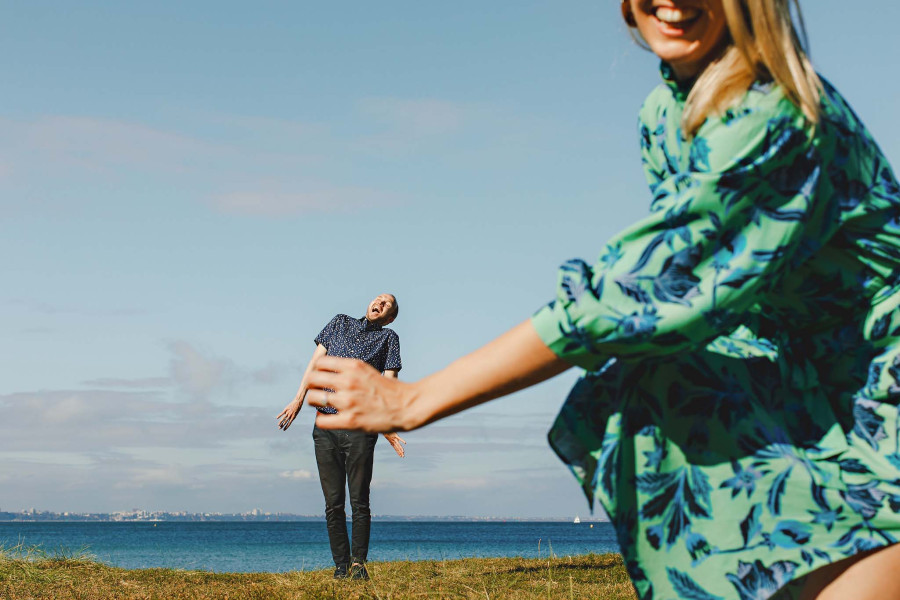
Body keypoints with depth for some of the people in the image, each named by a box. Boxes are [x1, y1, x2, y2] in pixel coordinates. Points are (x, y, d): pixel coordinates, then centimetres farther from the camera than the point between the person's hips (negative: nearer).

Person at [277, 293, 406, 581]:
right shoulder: (340, 323, 21)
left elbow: (388, 381, 1)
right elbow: (316, 360, 14)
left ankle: (358, 562, 10)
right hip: (325, 425, 2)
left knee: (359, 502, -3)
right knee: (333, 503, 1)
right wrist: (299, 398, 2)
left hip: (360, 425, -2)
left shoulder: (388, 338, 12)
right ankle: (341, 565, 7)